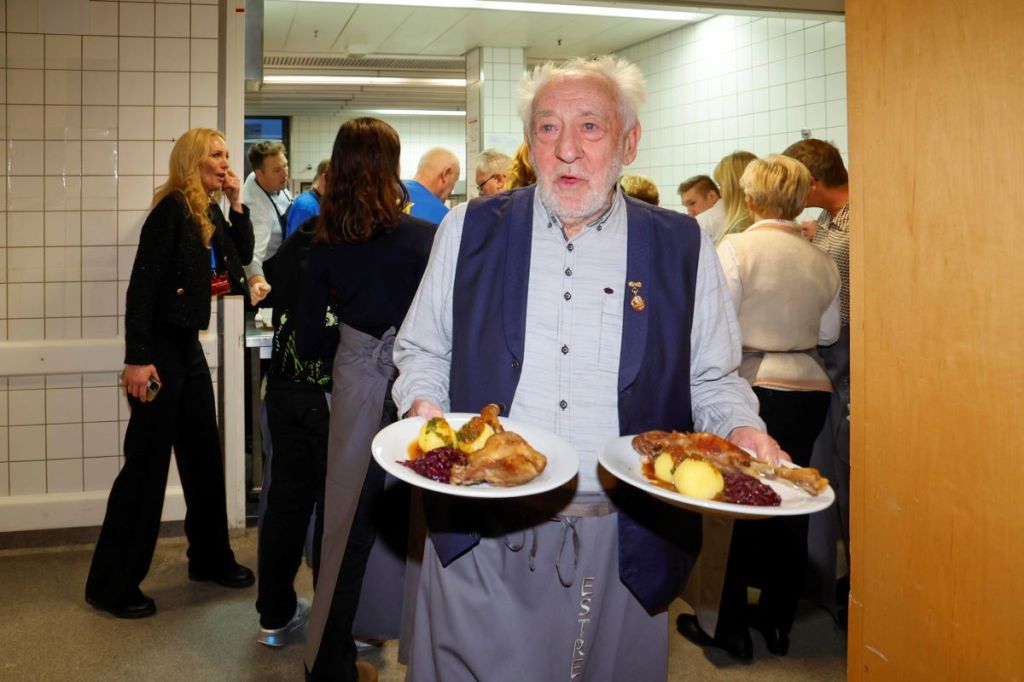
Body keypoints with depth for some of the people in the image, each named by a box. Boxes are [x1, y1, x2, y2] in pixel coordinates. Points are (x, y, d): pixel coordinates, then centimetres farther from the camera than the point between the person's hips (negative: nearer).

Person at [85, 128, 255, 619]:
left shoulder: (208, 212, 10)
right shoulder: (172, 209, -14)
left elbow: (242, 255, 18)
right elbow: (142, 285, -19)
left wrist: (236, 202, 5)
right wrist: (137, 358, -23)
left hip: (188, 347, 9)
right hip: (159, 348, -9)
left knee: (204, 455, 15)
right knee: (147, 463, -3)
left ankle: (210, 558, 30)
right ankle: (111, 585, 8)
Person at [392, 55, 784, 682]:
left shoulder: (683, 249, 2)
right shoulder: (470, 230, 3)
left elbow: (712, 379, 8)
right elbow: (422, 350, 11)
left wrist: (743, 430, -12)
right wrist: (423, 406, -9)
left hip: (626, 548, 0)